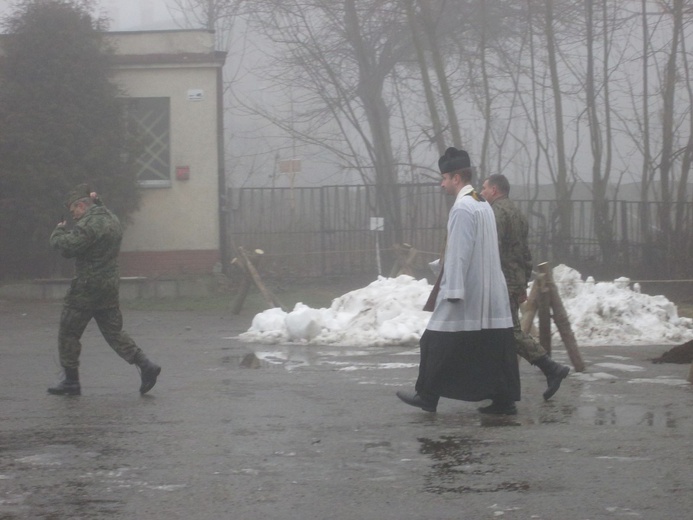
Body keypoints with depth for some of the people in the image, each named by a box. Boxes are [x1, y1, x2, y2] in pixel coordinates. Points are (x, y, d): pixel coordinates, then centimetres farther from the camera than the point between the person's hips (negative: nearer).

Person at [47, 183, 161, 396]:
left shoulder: (88, 224, -17)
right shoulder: (112, 219, 12)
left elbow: (67, 247, -23)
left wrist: (58, 232, -4)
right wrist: (97, 202, 22)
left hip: (87, 287, -9)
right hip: (110, 285, 9)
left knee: (68, 332, 3)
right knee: (113, 331, 13)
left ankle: (71, 381, 7)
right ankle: (145, 365, -2)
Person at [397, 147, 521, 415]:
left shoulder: (462, 208, -14)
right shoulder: (483, 205, 15)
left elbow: (458, 252, -19)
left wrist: (452, 291, -19)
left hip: (466, 293, -9)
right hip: (490, 293, 9)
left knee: (438, 343, 3)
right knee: (494, 346, 6)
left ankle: (427, 396, 11)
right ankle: (504, 399, 3)